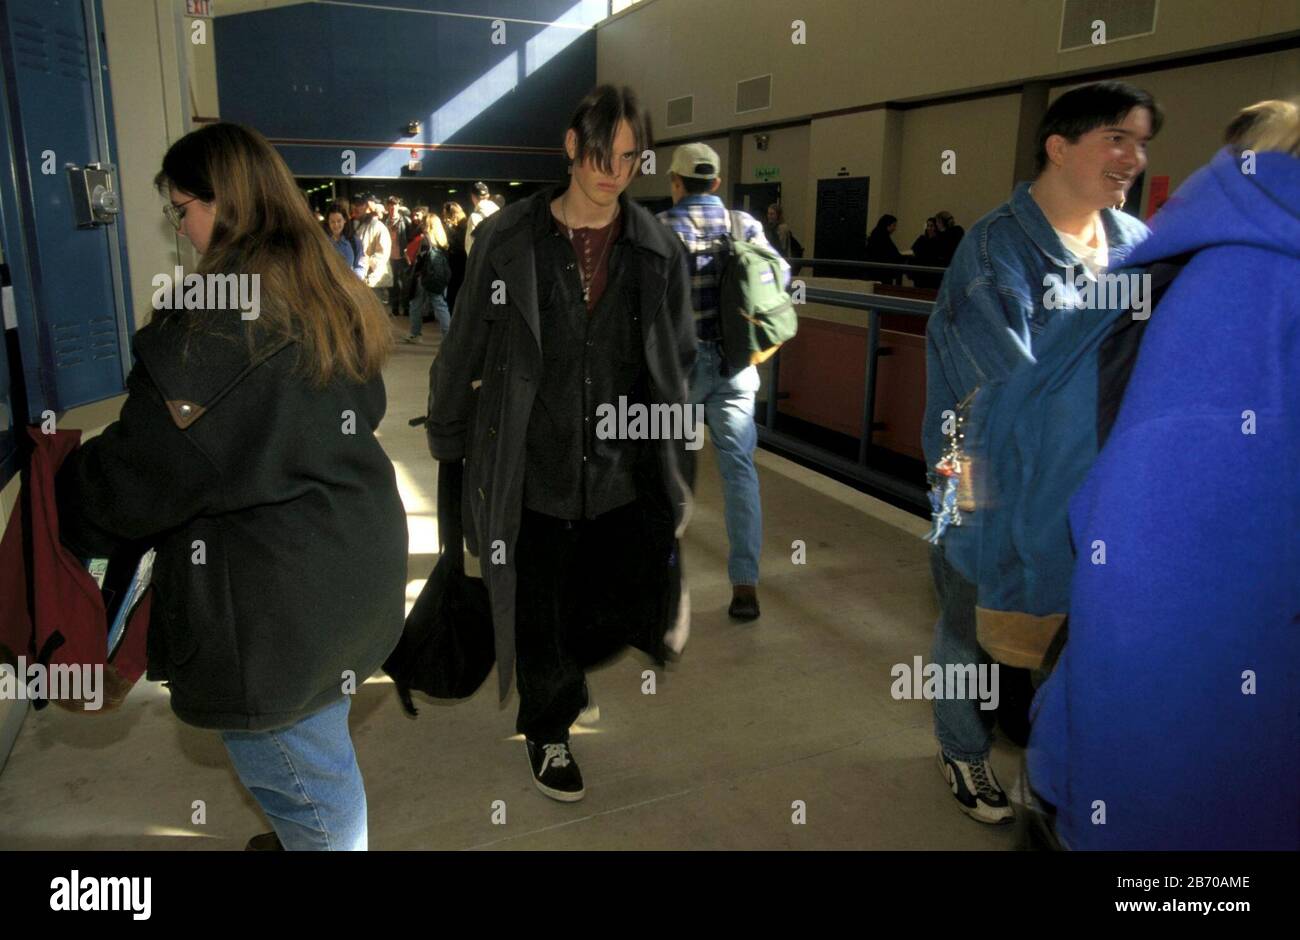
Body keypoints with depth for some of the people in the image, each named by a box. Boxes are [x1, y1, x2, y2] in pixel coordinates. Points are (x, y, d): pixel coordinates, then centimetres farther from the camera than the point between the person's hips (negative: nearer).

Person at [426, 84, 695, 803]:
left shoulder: (659, 252, 2)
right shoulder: (507, 239, -3)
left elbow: (678, 366, 10)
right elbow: (463, 353, 5)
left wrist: (677, 473, 11)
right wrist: (446, 446, 11)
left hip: (626, 478, 1)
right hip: (534, 480, -1)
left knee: (650, 620, -2)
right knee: (539, 624, 11)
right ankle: (547, 732, 41)